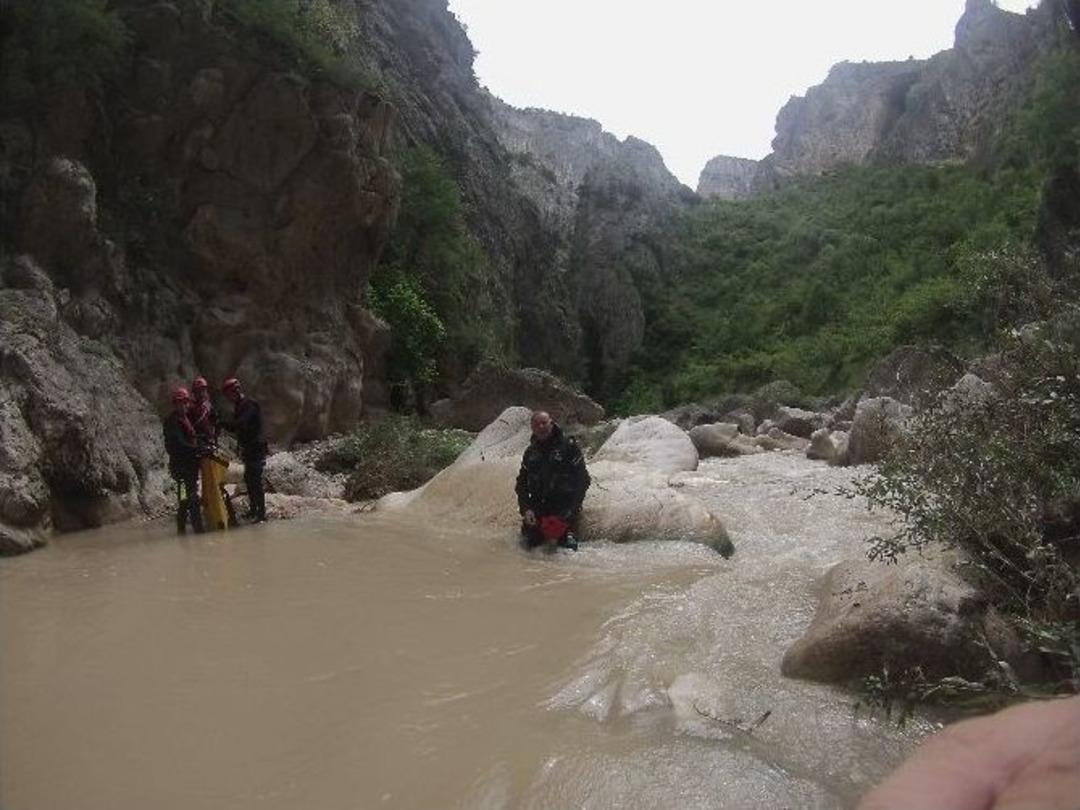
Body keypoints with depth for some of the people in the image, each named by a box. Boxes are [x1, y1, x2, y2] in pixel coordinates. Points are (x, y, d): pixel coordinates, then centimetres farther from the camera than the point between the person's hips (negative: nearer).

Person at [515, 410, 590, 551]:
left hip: (564, 508, -4)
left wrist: (572, 509, -15)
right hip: (537, 508, 5)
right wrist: (526, 509, -3)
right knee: (529, 543, 0)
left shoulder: (568, 446, -4)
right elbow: (521, 483, 13)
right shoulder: (531, 452, 11)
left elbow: (581, 479, -7)